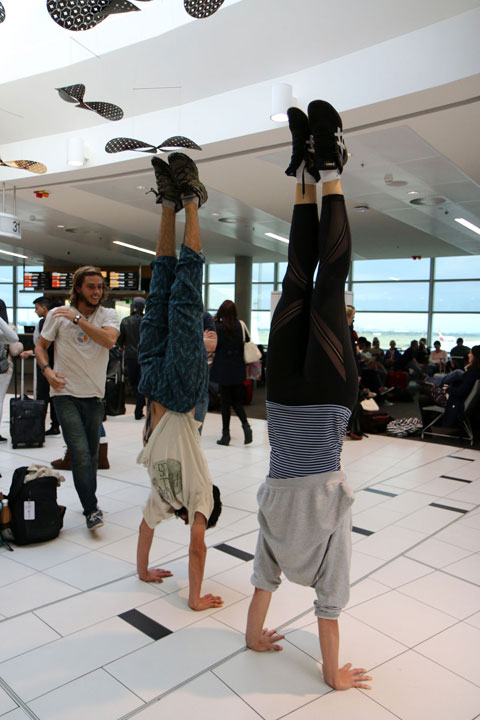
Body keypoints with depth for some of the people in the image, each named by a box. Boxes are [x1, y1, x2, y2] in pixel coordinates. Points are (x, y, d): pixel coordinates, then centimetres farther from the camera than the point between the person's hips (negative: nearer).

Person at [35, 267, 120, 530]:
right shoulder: (58, 314, 0)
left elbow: (109, 340, -20)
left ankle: (88, 502, 31)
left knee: (91, 454, 12)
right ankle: (92, 509, -1)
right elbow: (40, 345, 8)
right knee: (81, 453, -12)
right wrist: (47, 370, -10)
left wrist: (77, 318, -21)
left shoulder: (108, 315, 1)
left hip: (94, 395, 2)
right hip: (66, 393, -2)